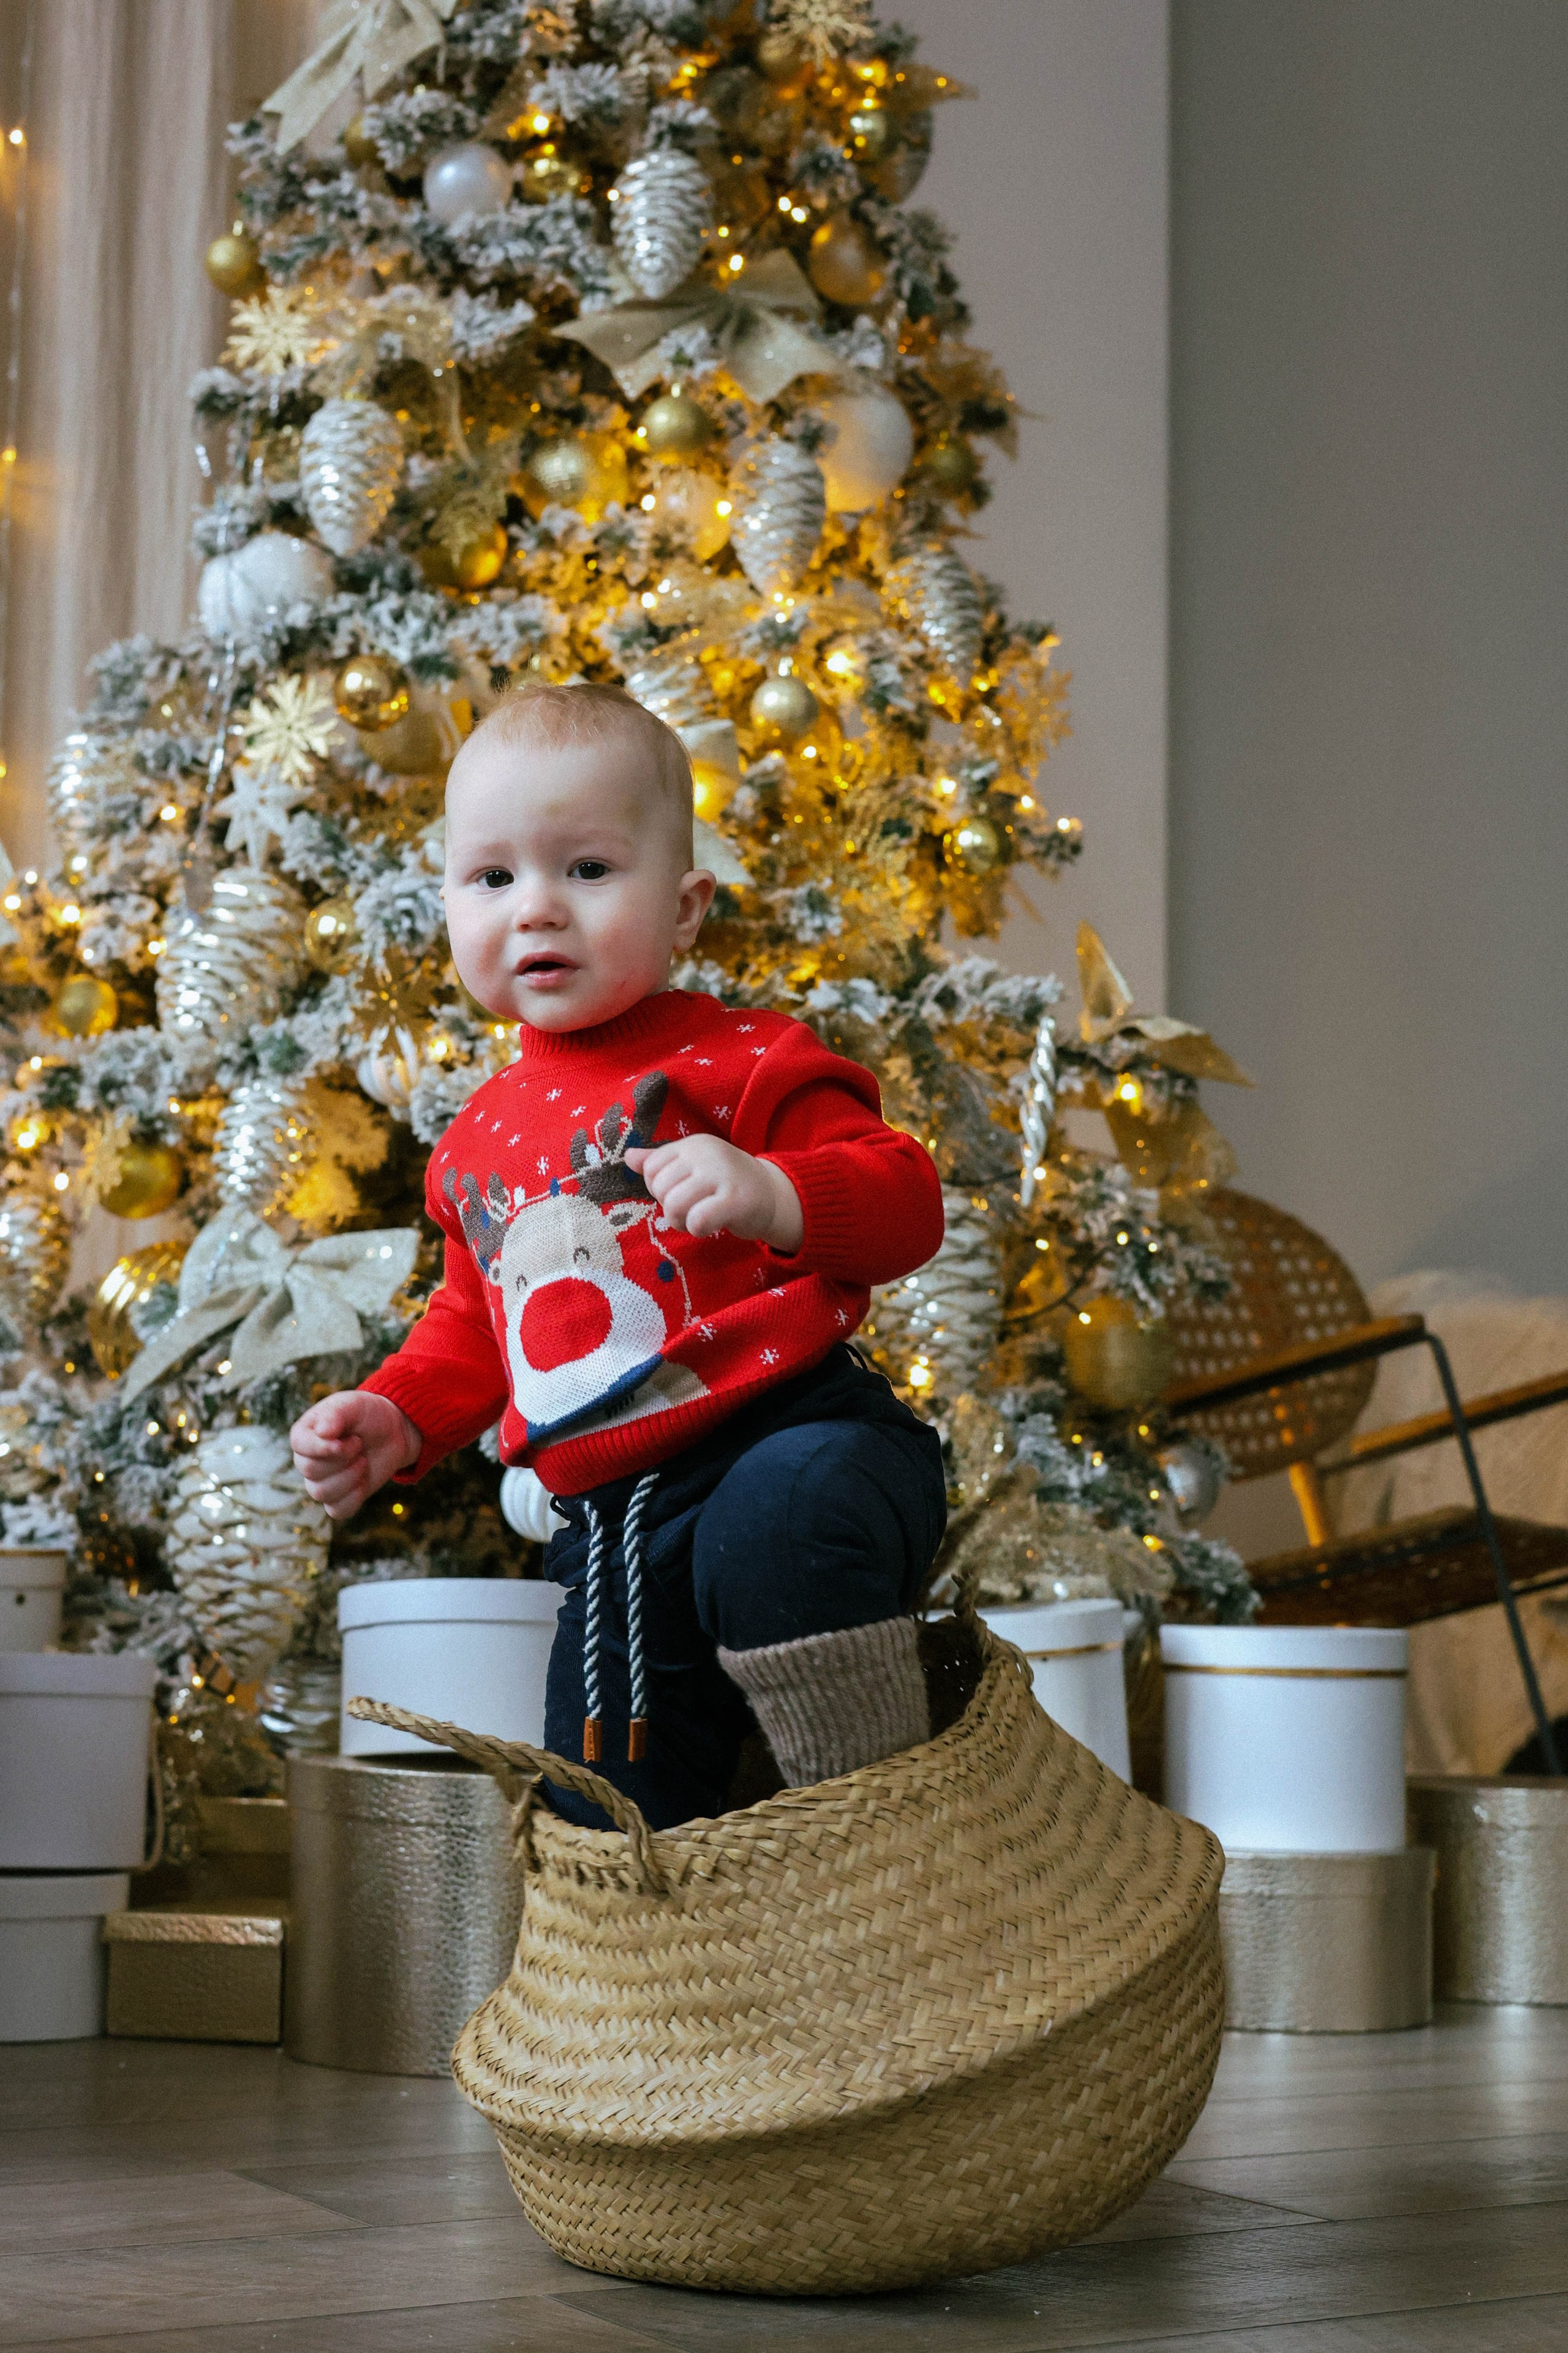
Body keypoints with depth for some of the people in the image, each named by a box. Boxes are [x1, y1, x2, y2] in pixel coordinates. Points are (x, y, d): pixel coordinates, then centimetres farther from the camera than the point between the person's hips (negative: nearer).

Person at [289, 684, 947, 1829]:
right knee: (611, 1818, 7)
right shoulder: (483, 1136, 19)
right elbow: (477, 1319, 34)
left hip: (791, 1441, -7)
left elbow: (904, 1197, -10)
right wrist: (399, 1416, 18)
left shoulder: (734, 1061, -3)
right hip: (617, 1526, 7)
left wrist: (772, 1194, -28)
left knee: (777, 1532, -41)